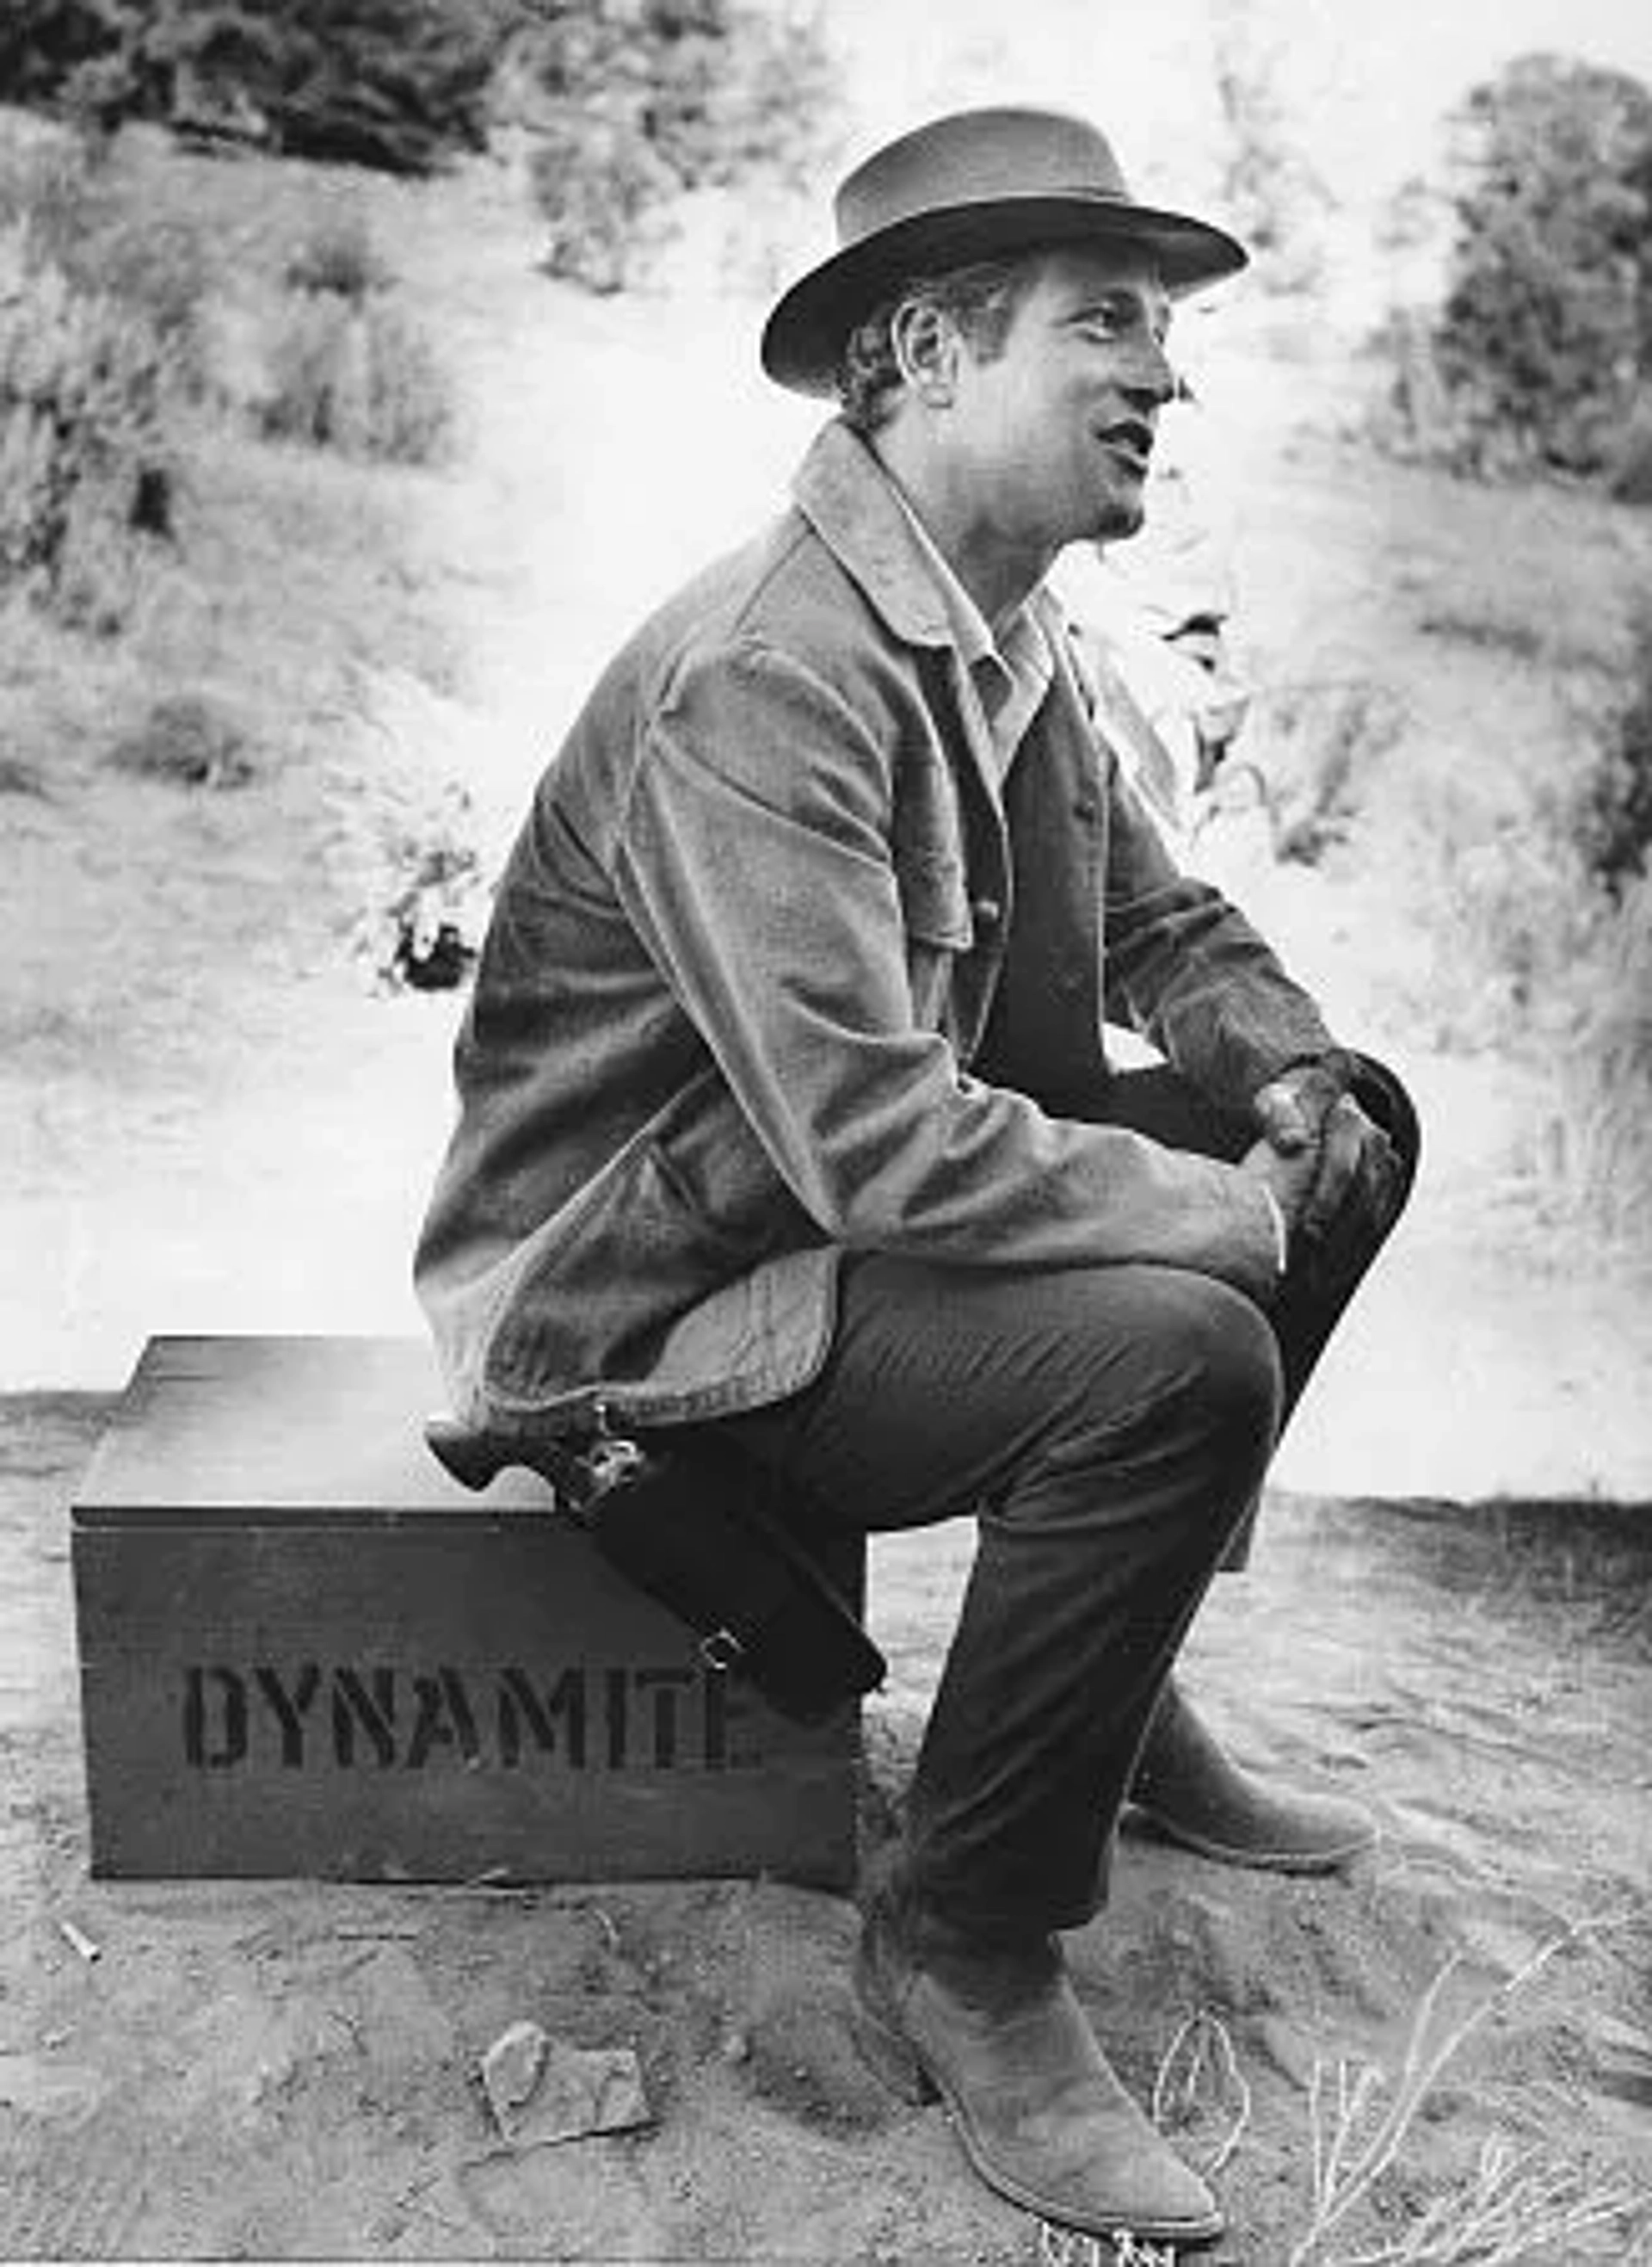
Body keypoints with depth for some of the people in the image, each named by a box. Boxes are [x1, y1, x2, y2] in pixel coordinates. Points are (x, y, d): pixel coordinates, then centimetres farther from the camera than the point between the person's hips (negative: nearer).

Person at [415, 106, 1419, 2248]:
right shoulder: (762, 682, -26)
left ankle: (1113, 1686, 16)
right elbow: (878, 1145, -32)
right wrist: (1229, 1213, -21)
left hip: (852, 1222, 10)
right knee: (1174, 1349, -30)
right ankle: (959, 1951, -11)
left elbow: (1169, 929, 16)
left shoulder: (1018, 651, 4)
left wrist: (1292, 1081, -5)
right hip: (643, 1308, -9)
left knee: (1349, 1129, 7)